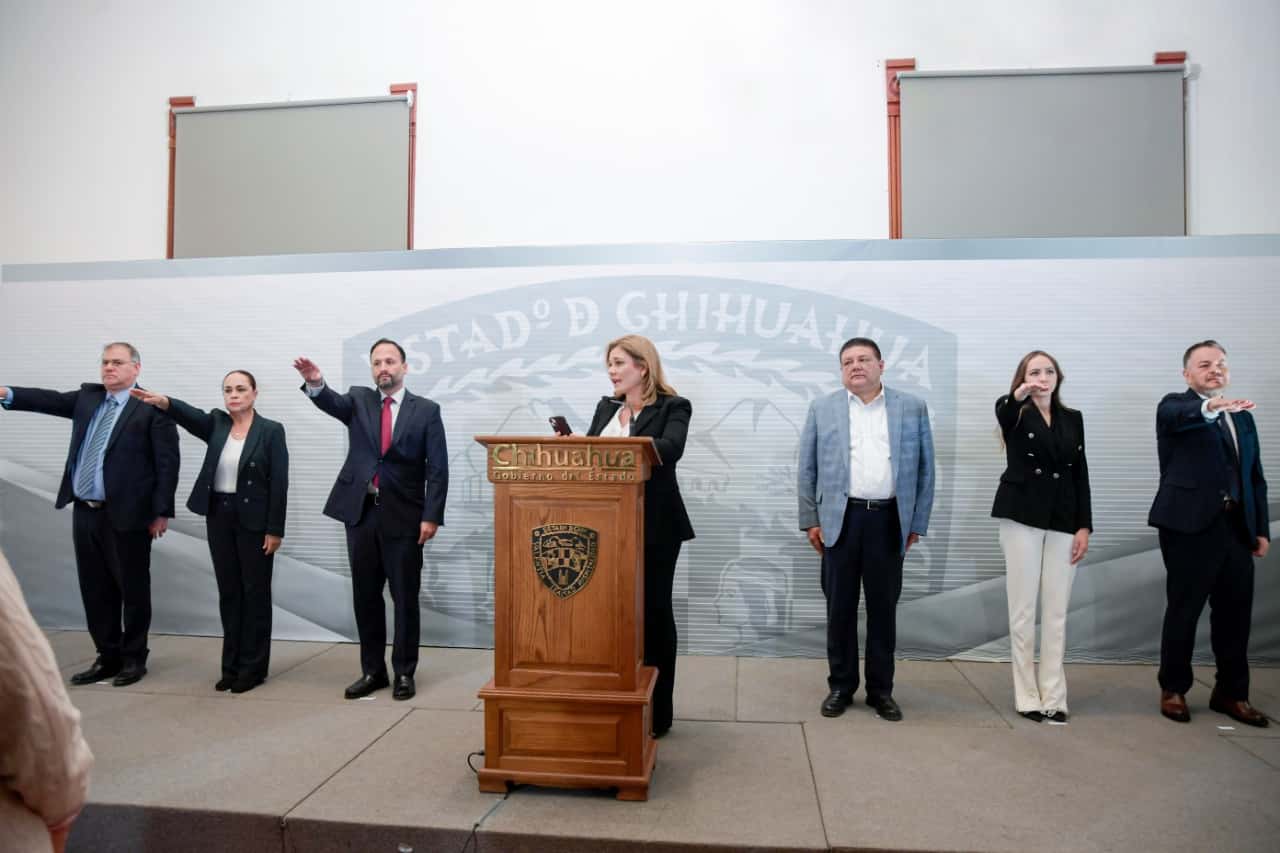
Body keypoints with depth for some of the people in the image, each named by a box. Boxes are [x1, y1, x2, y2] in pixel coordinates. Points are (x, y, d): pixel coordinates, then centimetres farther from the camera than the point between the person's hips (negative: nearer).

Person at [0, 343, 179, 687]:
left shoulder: (153, 408, -8)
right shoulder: (88, 397, 13)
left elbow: (168, 462, -11)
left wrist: (161, 511, -14)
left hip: (125, 515, -6)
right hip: (85, 513, 7)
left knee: (133, 590, 5)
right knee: (95, 590, 13)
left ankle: (134, 659, 20)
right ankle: (108, 657, 26)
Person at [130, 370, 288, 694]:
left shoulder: (271, 431, -7)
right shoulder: (216, 423, 6)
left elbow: (279, 483, -10)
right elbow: (191, 415, -16)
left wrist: (275, 529, -13)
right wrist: (164, 402, -37)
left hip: (254, 520, -4)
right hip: (219, 517, 5)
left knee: (255, 593, 4)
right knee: (228, 592, 11)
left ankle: (253, 667, 14)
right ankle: (231, 665, 22)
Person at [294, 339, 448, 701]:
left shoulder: (426, 410, 0)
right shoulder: (358, 401, 9)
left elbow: (437, 468, -4)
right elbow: (331, 402, -15)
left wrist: (431, 516, -12)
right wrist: (316, 383, -38)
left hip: (403, 516, -3)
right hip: (360, 513, 3)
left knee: (405, 597, 4)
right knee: (365, 595, 11)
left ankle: (404, 672, 17)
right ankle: (372, 670, 25)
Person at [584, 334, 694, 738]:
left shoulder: (673, 407, -5)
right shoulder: (606, 406, 14)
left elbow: (672, 448, -23)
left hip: (654, 526, -5)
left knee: (653, 611, 4)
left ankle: (657, 711, 17)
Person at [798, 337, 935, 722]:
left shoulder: (912, 407, 5)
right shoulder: (822, 409, 4)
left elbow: (924, 469, 6)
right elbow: (807, 468, 4)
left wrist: (917, 523, 3)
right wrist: (810, 520, 0)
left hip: (889, 520, 0)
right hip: (840, 518, 0)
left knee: (884, 608, 8)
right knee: (839, 607, 7)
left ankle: (881, 689, 23)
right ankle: (840, 686, 21)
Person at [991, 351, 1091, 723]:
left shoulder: (1073, 419, 12)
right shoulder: (1015, 416, 1)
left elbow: (1080, 474, 9)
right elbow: (1002, 410, -25)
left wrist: (1084, 526, 2)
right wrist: (1019, 395, -48)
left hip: (1064, 521, 3)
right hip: (1022, 517, -3)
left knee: (1056, 611, 5)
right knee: (1023, 609, 2)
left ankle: (1054, 696, 15)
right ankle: (1027, 696, 10)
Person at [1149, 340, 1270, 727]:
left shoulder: (1242, 416, 17)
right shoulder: (1175, 406, -1)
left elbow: (1255, 478, 17)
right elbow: (1181, 417, -28)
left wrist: (1261, 529, 12)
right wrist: (1211, 406, -49)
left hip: (1236, 526, 6)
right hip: (1191, 524, -6)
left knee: (1235, 612, 11)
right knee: (1183, 611, 3)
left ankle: (1231, 693, 26)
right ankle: (1173, 689, 17)